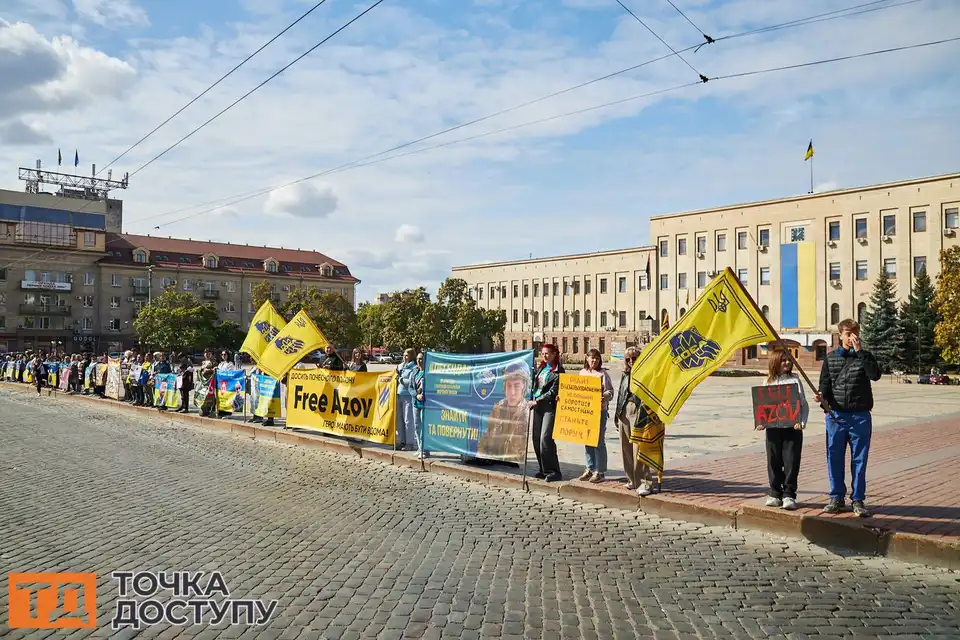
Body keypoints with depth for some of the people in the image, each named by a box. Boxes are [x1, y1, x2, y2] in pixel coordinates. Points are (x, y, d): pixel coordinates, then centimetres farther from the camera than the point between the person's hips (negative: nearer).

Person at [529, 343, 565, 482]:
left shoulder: (558, 371, -8)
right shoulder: (540, 367, 14)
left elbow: (553, 392, -13)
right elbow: (534, 384, 25)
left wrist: (536, 401, -14)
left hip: (550, 407, -8)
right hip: (538, 407, 8)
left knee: (545, 438, -14)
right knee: (536, 439, 7)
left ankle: (554, 471, -7)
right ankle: (544, 470, 17)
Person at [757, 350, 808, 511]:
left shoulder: (795, 380, 4)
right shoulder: (768, 382, 10)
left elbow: (803, 404, 2)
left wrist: (802, 422, -11)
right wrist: (760, 422, -3)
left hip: (792, 427, -2)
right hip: (773, 427, 2)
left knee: (791, 461, -2)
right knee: (773, 462, 7)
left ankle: (789, 495, 5)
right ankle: (775, 494, 17)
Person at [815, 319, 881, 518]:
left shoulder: (865, 356, 4)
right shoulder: (831, 358, 7)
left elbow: (875, 375, -15)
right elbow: (825, 383, 8)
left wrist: (859, 351, -15)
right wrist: (822, 395, -13)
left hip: (860, 416, -1)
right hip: (836, 415, 1)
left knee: (859, 459, 5)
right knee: (834, 458, 5)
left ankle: (858, 499, 15)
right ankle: (837, 497, 17)